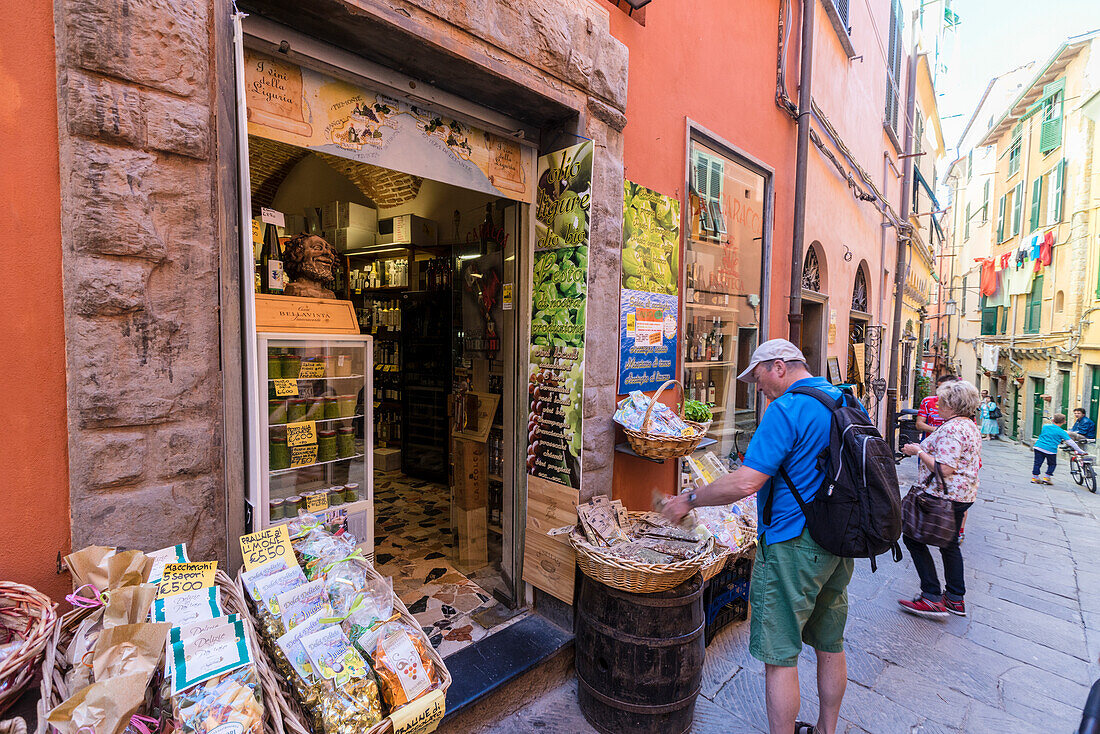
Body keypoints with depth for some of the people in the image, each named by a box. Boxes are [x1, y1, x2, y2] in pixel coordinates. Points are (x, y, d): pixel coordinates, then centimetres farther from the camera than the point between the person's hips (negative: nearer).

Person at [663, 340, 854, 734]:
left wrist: (689, 500, -14)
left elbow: (746, 482, -26)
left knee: (780, 655, 4)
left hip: (793, 545, -9)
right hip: (839, 543, 10)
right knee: (830, 645, 22)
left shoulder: (786, 410, -19)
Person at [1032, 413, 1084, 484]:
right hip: (1051, 449, -3)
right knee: (1052, 464, 17)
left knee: (1038, 462, 8)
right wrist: (1080, 451, 4)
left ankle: (1034, 477, 7)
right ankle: (1047, 477, 13)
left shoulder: (1045, 426, 8)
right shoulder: (1061, 432, -3)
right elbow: (1071, 442, -3)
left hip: (1038, 447, 3)